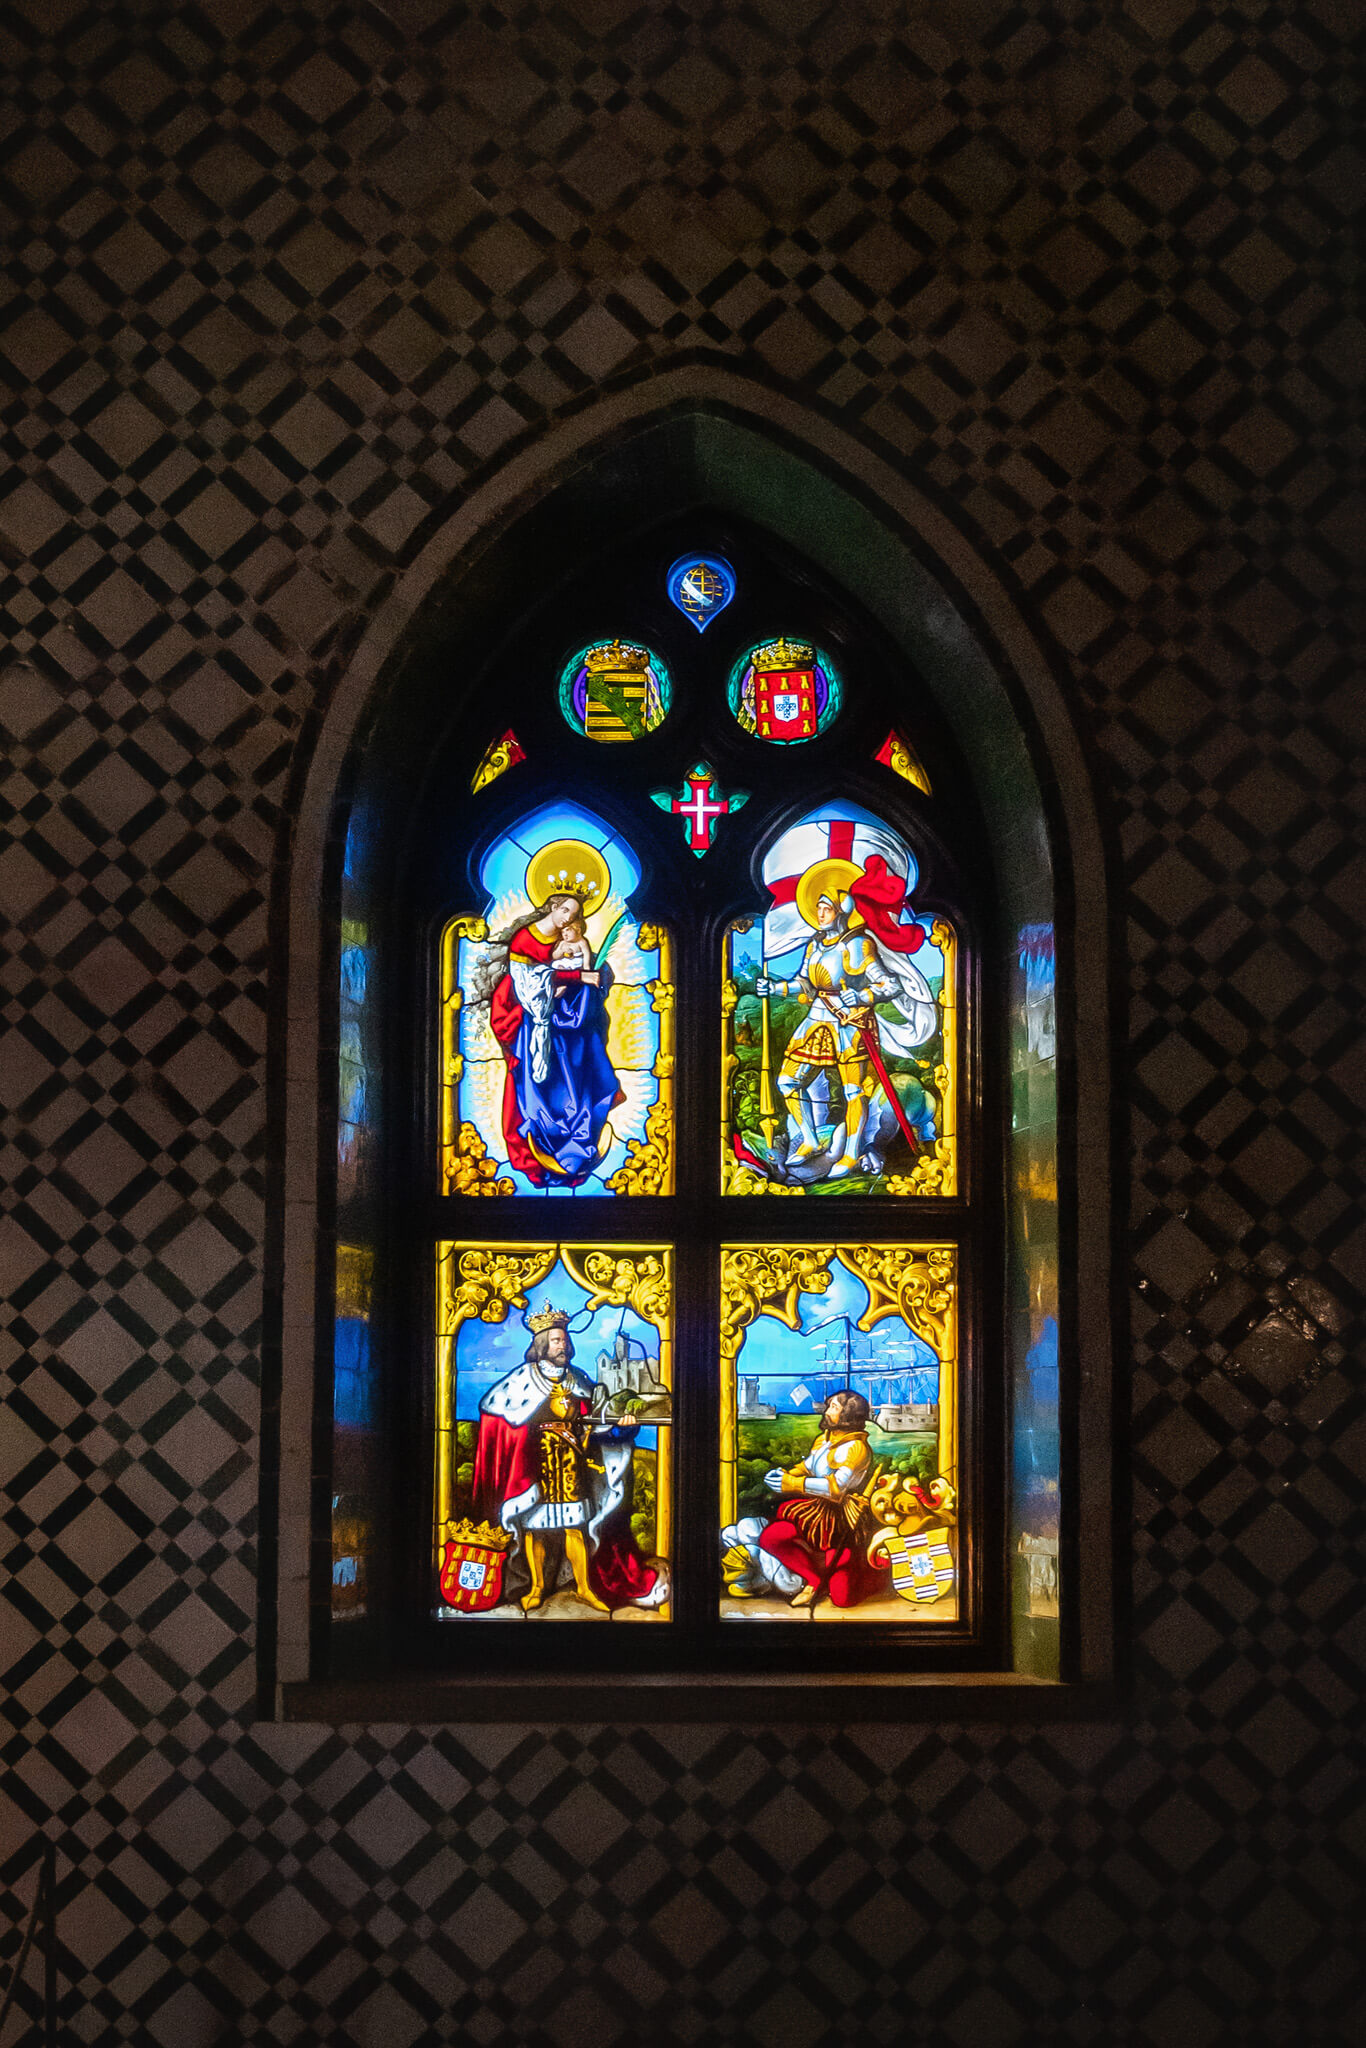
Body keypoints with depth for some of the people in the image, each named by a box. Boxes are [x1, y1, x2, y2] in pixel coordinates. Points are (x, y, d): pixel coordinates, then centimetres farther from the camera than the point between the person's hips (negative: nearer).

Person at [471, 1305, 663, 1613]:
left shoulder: (578, 1381, 11)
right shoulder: (523, 1379, 1)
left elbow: (598, 1420, 11)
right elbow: (492, 1409, 2)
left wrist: (621, 1422, -8)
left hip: (572, 1466, 2)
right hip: (534, 1467, -2)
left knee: (575, 1525, 1)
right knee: (534, 1524, 1)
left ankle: (585, 1587, 8)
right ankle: (537, 1587, 12)